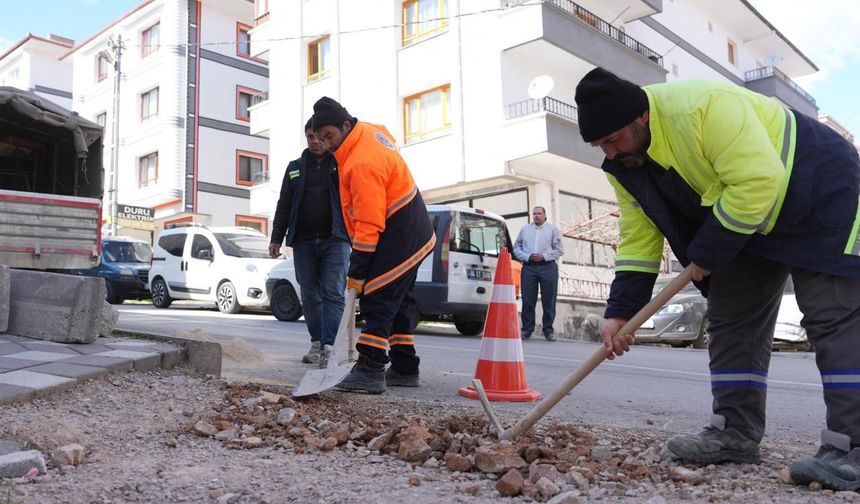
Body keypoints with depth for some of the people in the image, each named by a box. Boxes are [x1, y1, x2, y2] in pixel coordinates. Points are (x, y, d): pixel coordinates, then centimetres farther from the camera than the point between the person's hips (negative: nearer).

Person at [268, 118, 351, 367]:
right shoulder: (295, 167, 18)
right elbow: (284, 205, 17)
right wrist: (276, 238, 10)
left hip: (335, 240, -3)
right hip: (303, 241, 4)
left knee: (333, 293, -11)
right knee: (309, 296, 6)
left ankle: (329, 346, -15)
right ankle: (317, 342, 17)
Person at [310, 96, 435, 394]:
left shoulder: (361, 164, -26)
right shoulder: (370, 130, 3)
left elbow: (369, 224, -27)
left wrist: (357, 272, -23)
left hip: (399, 234, -11)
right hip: (414, 232, 11)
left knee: (378, 299, -12)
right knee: (400, 300, 14)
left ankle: (370, 369, -12)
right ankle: (405, 369, 22)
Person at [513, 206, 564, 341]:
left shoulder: (553, 229, 13)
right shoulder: (524, 229, 18)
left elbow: (559, 250, 5)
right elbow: (516, 248, 13)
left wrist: (544, 256, -9)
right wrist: (527, 257, -5)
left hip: (548, 267, -1)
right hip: (528, 267, 1)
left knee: (549, 301, -2)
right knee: (528, 300, -1)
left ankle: (548, 330, 5)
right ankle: (527, 329, 5)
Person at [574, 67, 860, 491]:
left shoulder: (705, 106, -34)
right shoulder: (624, 167, -8)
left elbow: (757, 181, -36)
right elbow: (639, 239, -4)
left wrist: (705, 255, -27)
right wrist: (620, 310, -11)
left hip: (820, 196, -8)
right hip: (743, 222, 8)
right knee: (730, 321, 3)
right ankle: (736, 433, 10)